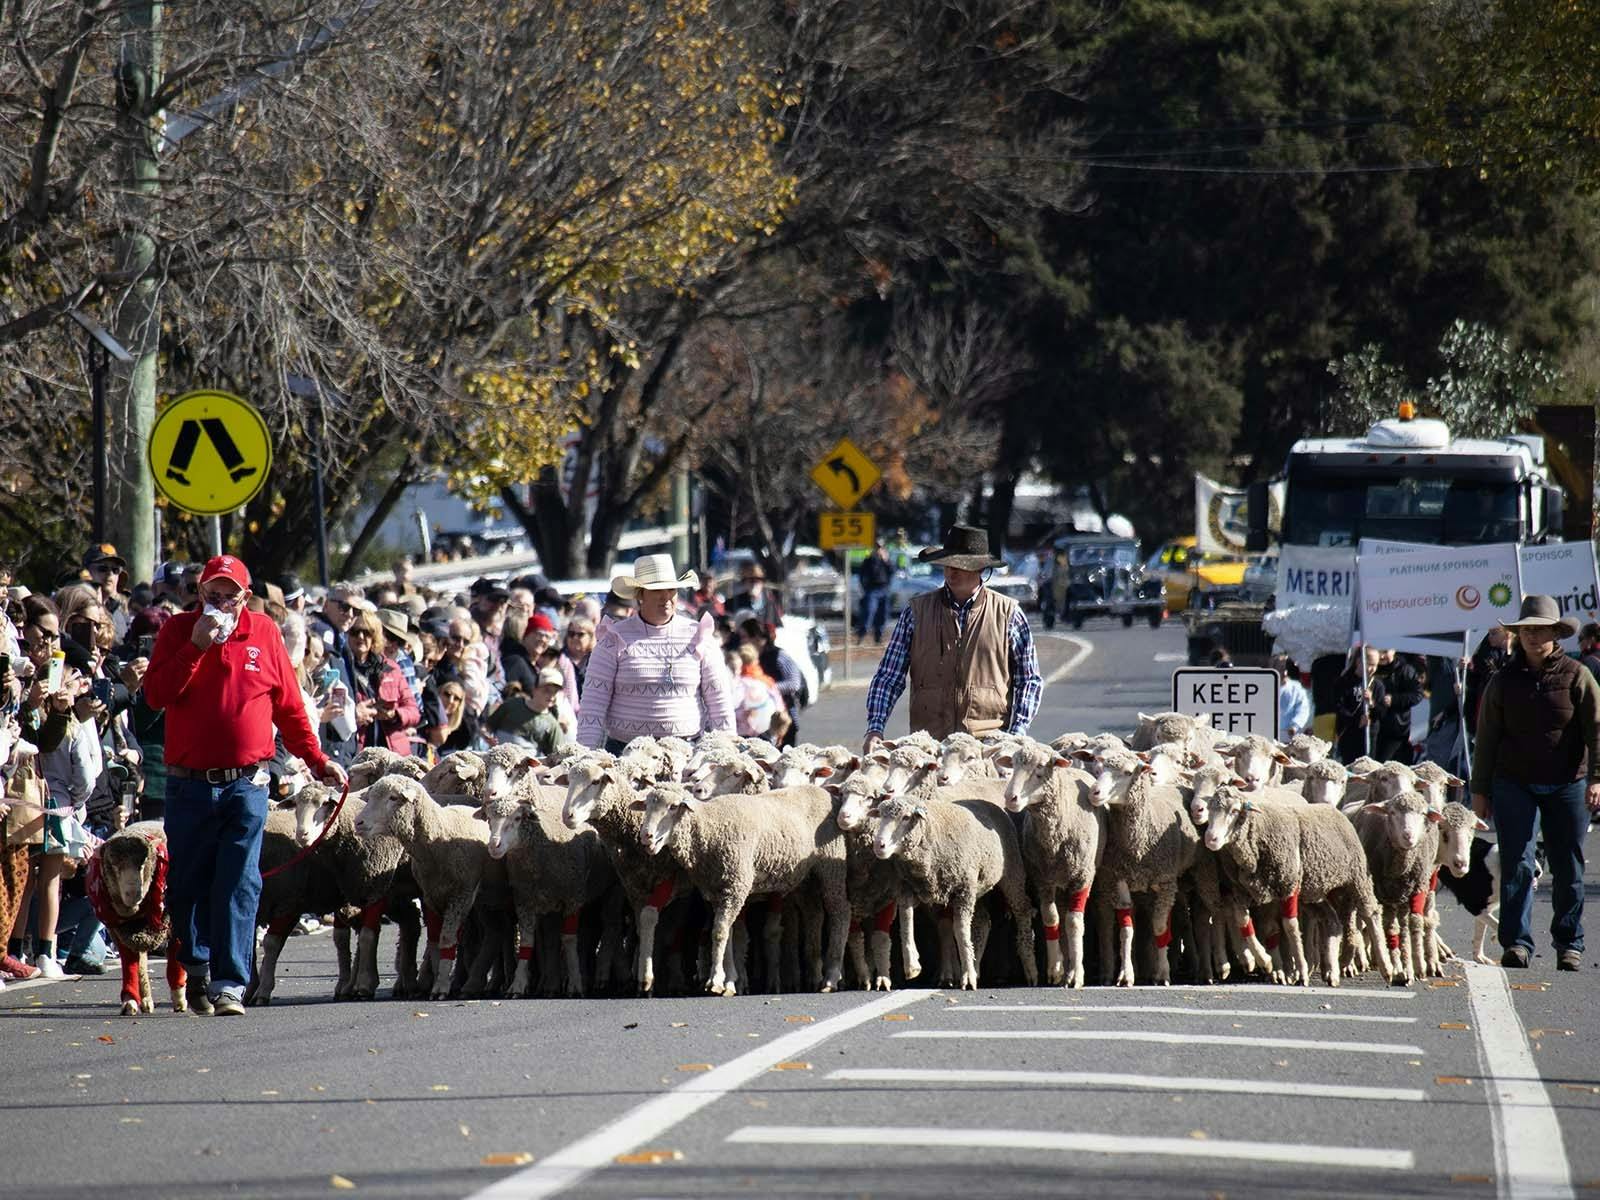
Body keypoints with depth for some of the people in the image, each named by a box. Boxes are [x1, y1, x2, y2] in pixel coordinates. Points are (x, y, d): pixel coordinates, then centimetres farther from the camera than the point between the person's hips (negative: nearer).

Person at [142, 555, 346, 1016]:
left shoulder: (264, 632, 7)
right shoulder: (178, 631, 5)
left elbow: (289, 705, 14)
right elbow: (156, 694, -7)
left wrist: (316, 760, 12)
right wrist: (196, 646, -14)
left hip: (247, 784, -1)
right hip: (189, 784, 1)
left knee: (239, 886, -8)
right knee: (187, 883, 7)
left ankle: (229, 985, -11)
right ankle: (198, 968, 27)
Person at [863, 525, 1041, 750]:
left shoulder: (1008, 613, 8)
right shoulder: (917, 611, 10)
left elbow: (1030, 680, 13)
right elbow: (888, 676, 9)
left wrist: (1016, 734, 1)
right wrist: (875, 729, -5)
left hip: (989, 743, -1)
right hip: (927, 745, 1)